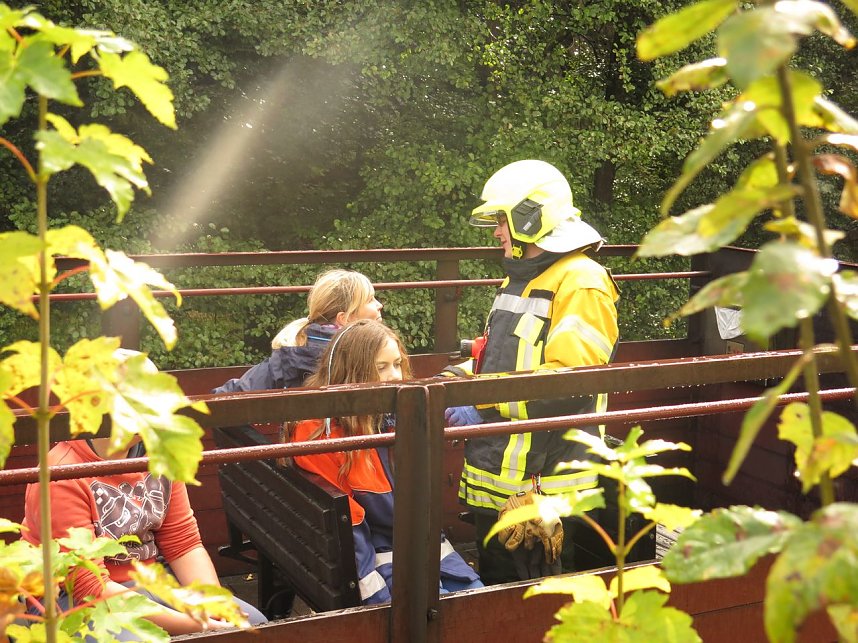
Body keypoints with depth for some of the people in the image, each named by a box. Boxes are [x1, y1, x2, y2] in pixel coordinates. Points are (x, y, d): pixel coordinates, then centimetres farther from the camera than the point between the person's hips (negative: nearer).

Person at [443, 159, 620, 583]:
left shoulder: (581, 284, -16)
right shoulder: (519, 280, 16)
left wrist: (483, 405, -25)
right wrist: (456, 379, 4)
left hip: (546, 483, -9)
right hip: (497, 478, 9)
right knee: (496, 587, 20)